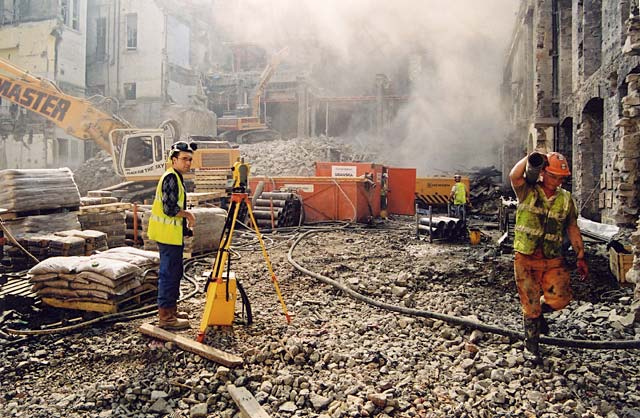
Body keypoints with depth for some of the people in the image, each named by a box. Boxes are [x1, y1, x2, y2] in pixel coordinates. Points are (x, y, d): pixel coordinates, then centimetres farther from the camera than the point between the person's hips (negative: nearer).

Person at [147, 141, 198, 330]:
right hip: (168, 234, -11)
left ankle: (171, 310, 27)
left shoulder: (176, 177, 16)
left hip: (173, 234, 11)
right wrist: (188, 214, -8)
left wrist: (185, 221, 12)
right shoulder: (171, 177, -16)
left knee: (175, 272, 16)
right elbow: (170, 208, -24)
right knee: (169, 273, -6)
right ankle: (166, 317, 0)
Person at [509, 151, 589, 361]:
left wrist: (581, 257, 8)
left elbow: (572, 229, 10)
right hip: (526, 259, -3)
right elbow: (514, 176, -28)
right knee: (530, 305, 5)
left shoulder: (566, 199, 5)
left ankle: (540, 310, 29)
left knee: (561, 298, -7)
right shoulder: (527, 192, -6)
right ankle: (531, 345, 25)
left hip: (553, 259, 3)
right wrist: (531, 157, -22)